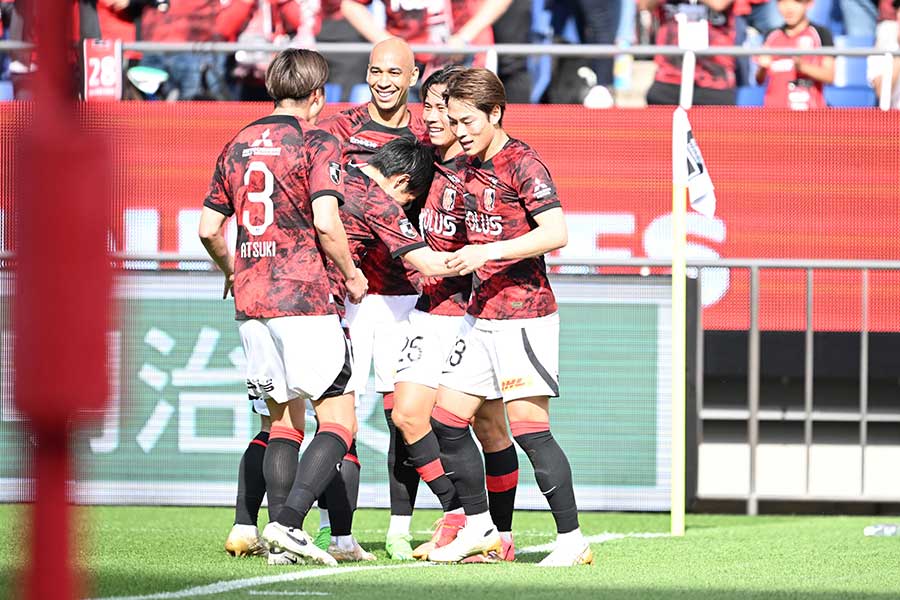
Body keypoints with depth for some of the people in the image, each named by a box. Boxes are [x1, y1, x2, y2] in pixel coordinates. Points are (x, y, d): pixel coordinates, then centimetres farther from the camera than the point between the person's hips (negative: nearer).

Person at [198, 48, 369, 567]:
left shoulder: (237, 147, 13)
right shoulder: (317, 143, -5)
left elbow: (209, 228, 14)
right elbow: (326, 221, -16)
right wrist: (352, 275, -1)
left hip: (251, 300, 6)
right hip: (304, 297, -6)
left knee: (284, 419, 15)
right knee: (338, 421, -3)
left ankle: (281, 533, 6)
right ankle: (289, 522, -18)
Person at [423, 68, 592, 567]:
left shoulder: (521, 163, -12)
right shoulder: (472, 167, 12)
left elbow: (556, 233, -21)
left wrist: (488, 252, -25)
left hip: (523, 314, -9)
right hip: (481, 315, 9)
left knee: (529, 429, -10)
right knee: (445, 422, 7)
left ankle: (572, 540, -4)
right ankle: (479, 527, 18)